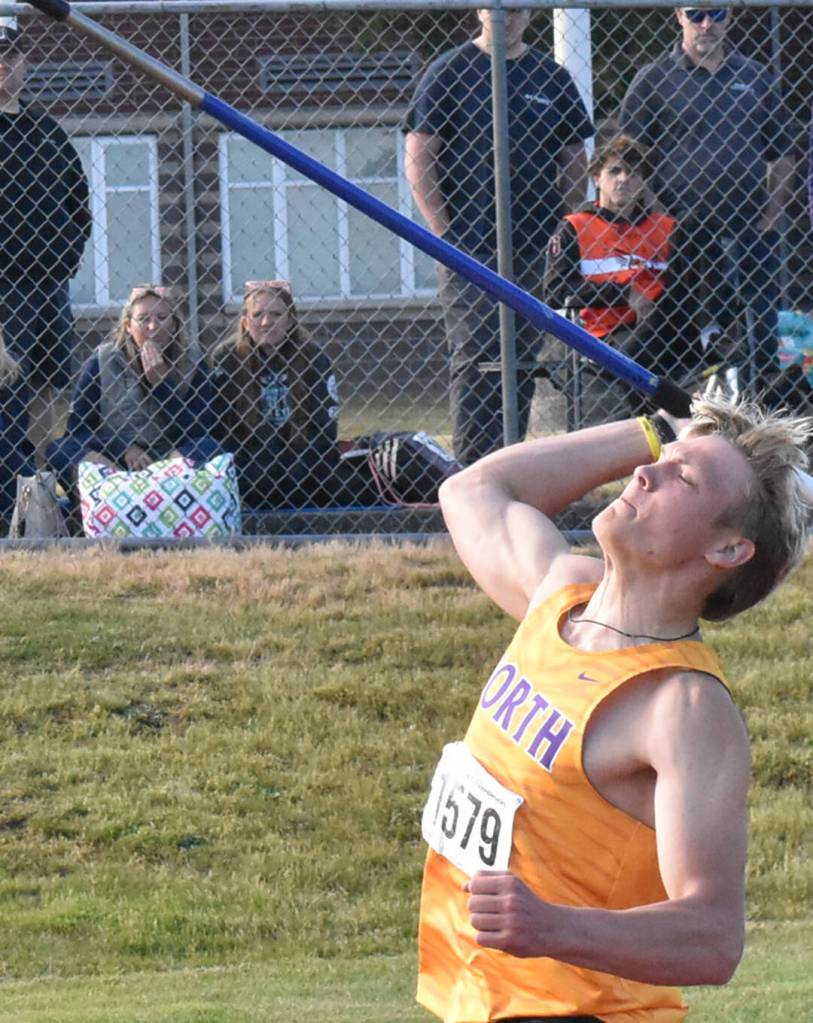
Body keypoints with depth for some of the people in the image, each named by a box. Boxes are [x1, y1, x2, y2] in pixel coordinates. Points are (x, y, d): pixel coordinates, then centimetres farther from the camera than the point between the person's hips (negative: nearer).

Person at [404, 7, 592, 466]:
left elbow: (574, 165, 17)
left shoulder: (551, 78, 12)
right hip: (468, 244, -4)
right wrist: (444, 234, -9)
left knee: (525, 357, 5)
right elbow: (418, 160, -1)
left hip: (534, 247, 4)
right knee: (474, 357, -10)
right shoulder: (450, 72, 2)